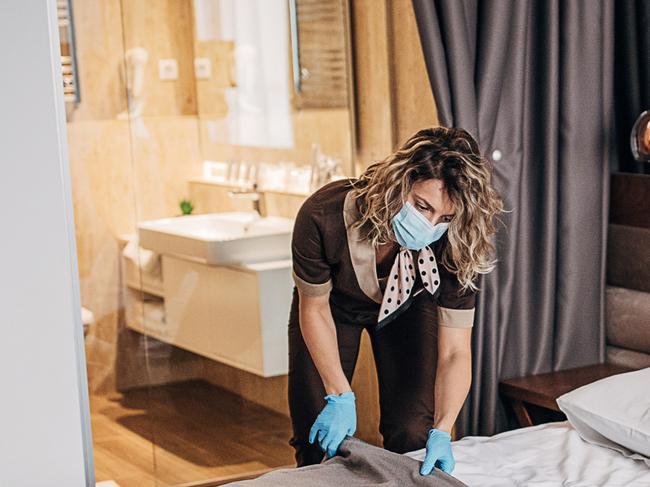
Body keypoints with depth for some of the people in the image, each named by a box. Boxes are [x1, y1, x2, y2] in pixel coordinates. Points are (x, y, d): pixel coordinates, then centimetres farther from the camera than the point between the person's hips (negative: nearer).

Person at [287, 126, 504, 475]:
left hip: (406, 308, 1)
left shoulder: (454, 249, -35)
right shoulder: (323, 217, -38)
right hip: (337, 305, 0)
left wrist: (441, 432, -41)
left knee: (412, 436, -5)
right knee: (317, 438, 1)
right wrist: (339, 396, -25)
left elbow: (455, 352, -29)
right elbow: (315, 308, -22)